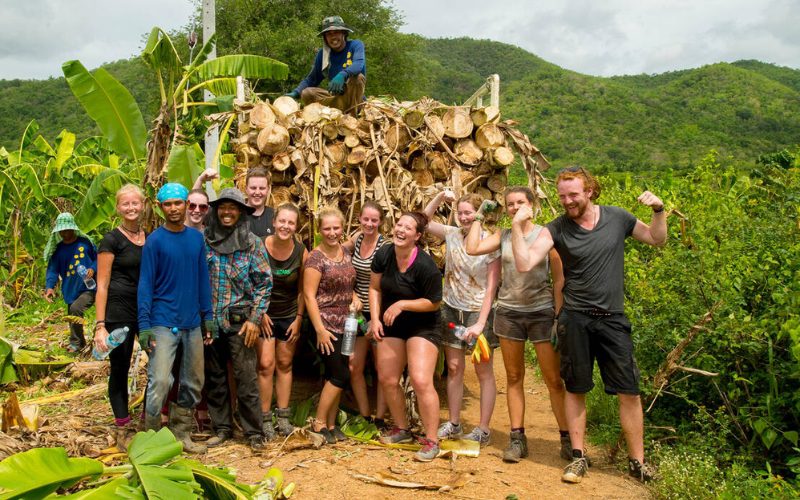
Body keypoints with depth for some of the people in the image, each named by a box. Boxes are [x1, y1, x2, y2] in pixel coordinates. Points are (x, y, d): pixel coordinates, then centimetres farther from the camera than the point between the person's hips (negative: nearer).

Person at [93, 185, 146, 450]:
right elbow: (102, 285, -8)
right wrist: (100, 324, -14)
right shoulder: (112, 239, -5)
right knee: (119, 369, 4)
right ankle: (122, 430, 17)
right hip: (119, 311, -5)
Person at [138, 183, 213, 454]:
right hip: (164, 322, -5)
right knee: (159, 382, -10)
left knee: (193, 382, 11)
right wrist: (144, 325, -12)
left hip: (193, 322, 5)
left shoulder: (197, 238, 7)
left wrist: (208, 316, 7)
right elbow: (146, 283, -7)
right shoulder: (155, 241, -5)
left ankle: (180, 433, 24)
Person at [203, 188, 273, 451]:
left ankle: (254, 432, 8)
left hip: (240, 321, -3)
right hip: (209, 320, 3)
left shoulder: (253, 243, -1)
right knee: (214, 378, 10)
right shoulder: (203, 241, 4)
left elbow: (265, 283, -2)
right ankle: (222, 428, 24)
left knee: (246, 378, -3)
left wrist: (255, 319, -8)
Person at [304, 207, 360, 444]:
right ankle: (319, 423, 8)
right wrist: (320, 330, -18)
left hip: (344, 324, 7)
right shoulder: (316, 258, -13)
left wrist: (354, 296, 0)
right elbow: (309, 295, -15)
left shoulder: (345, 252, 8)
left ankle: (331, 423, 22)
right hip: (326, 324, -7)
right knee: (341, 375, -7)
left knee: (334, 375, 11)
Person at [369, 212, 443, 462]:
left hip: (423, 327, -6)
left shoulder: (426, 265, -24)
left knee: (421, 381, -17)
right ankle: (401, 429, 32)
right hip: (392, 326, 6)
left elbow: (433, 302, -16)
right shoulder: (384, 254, -9)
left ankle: (431, 440, -2)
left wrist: (402, 304, -23)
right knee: (387, 380, 11)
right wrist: (375, 319, -5)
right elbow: (375, 288, 4)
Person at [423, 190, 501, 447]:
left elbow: (492, 286, -14)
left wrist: (481, 323, -19)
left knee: (484, 372, 3)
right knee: (453, 368, 10)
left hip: (478, 312, -4)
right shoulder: (452, 234, 1)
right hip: (452, 310, 5)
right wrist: (440, 196, -5)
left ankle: (483, 430, 10)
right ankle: (453, 423, 22)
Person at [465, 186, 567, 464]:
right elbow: (472, 249, -6)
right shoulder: (503, 236, 8)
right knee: (514, 377, 8)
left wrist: (559, 318, -9)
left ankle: (567, 438, 9)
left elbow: (559, 280, -3)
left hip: (542, 312, -3)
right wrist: (479, 216, 3)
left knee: (554, 379, -2)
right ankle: (517, 438, 14)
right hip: (509, 312, 3)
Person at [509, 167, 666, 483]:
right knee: (575, 390, 8)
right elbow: (524, 264, -16)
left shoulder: (617, 218, 0)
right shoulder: (556, 229, -6)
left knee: (629, 392, 2)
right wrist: (517, 226, -23)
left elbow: (657, 239, 13)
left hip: (613, 318, 1)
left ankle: (637, 461, 16)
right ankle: (578, 457, 22)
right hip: (575, 319, -1)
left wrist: (659, 210, -3)